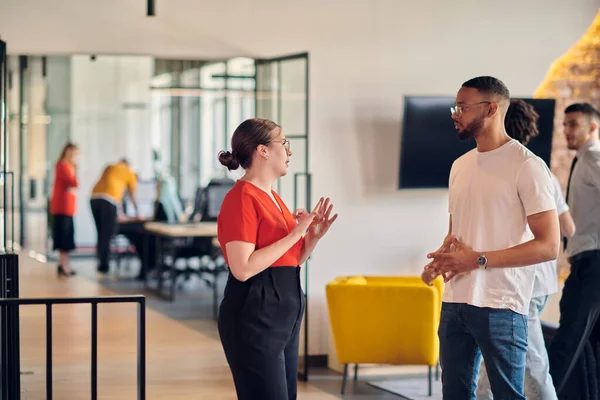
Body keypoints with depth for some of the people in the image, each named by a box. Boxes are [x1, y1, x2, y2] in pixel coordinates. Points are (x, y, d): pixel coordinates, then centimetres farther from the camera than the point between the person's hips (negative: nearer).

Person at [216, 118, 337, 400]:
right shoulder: (242, 199, -13)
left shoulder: (272, 197, 14)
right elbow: (243, 268, -23)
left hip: (283, 316, 9)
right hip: (254, 319, -9)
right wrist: (294, 234, -19)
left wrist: (313, 236, 4)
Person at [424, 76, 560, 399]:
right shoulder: (460, 166, 15)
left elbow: (549, 246, -14)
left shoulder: (526, 166, -8)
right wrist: (442, 257, 0)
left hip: (500, 307, -7)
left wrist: (478, 260, -18)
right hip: (454, 302, 7)